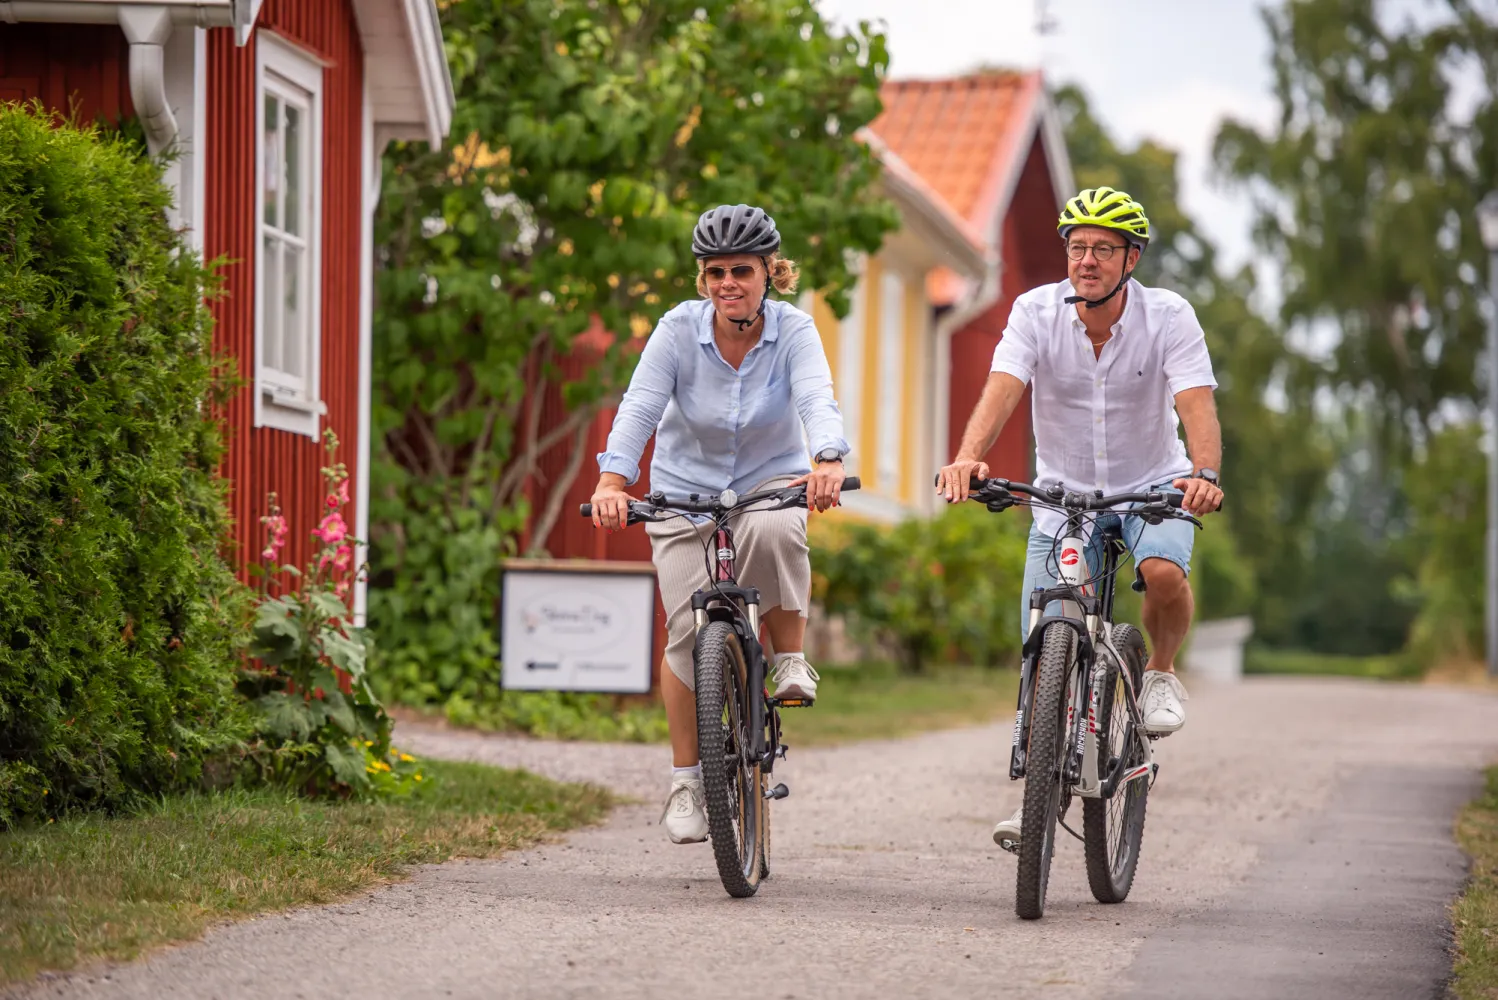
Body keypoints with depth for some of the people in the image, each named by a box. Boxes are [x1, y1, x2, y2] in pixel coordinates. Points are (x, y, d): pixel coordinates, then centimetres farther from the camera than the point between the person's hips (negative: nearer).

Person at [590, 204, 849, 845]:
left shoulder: (793, 331, -16)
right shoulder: (680, 329, -15)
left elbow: (817, 400, -32)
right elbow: (640, 406, -27)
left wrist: (828, 462, -54)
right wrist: (612, 480, -45)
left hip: (772, 481, -1)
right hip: (687, 491, 1)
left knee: (774, 531, -37)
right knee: (689, 633, -8)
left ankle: (790, 660, -15)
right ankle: (686, 781, 7)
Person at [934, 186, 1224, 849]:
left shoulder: (1168, 317, -17)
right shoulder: (1036, 313, -14)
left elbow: (1196, 405, -29)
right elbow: (1001, 391, -28)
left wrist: (1204, 474, -50)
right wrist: (967, 458, -48)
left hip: (1151, 486, -1)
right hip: (1064, 490, 1)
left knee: (1165, 572, -33)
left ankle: (1161, 673, -2)